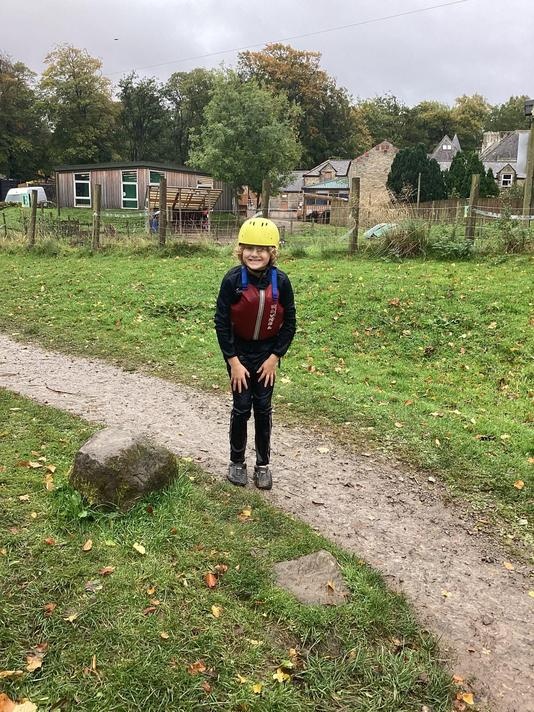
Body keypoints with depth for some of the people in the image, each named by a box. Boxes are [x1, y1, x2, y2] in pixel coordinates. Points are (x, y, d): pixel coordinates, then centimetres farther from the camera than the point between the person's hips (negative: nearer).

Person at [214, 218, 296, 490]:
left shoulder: (280, 281, -13)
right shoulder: (233, 279, -18)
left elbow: (289, 323, -5)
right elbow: (221, 322, -13)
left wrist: (275, 357, -7)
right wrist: (233, 361, -13)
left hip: (267, 352, 1)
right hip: (239, 351, -1)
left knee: (263, 408, 7)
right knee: (242, 407, 3)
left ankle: (263, 464, 21)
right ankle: (237, 462, 22)